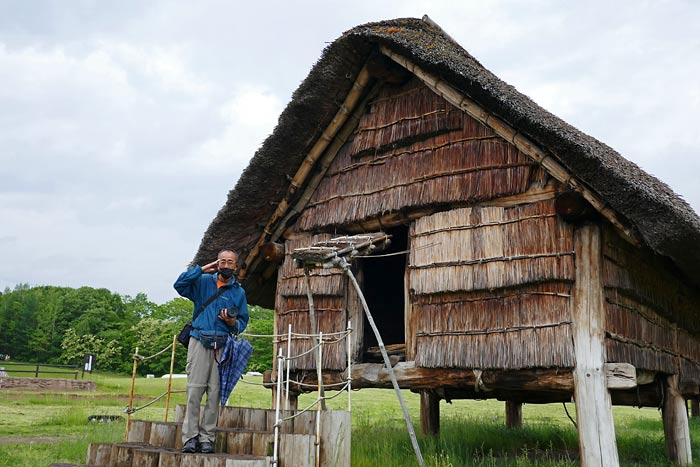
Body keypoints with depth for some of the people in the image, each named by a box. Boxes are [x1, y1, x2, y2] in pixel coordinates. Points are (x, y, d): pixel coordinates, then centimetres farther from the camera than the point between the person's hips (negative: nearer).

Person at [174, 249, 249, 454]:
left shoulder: (239, 292, 14)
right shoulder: (203, 282, 12)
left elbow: (243, 321, 14)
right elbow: (179, 284, -3)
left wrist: (233, 323, -8)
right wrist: (202, 269, 0)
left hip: (222, 346, 1)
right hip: (199, 342, -1)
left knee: (215, 393, -1)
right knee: (194, 389, -7)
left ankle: (207, 438, 4)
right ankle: (190, 437, -3)